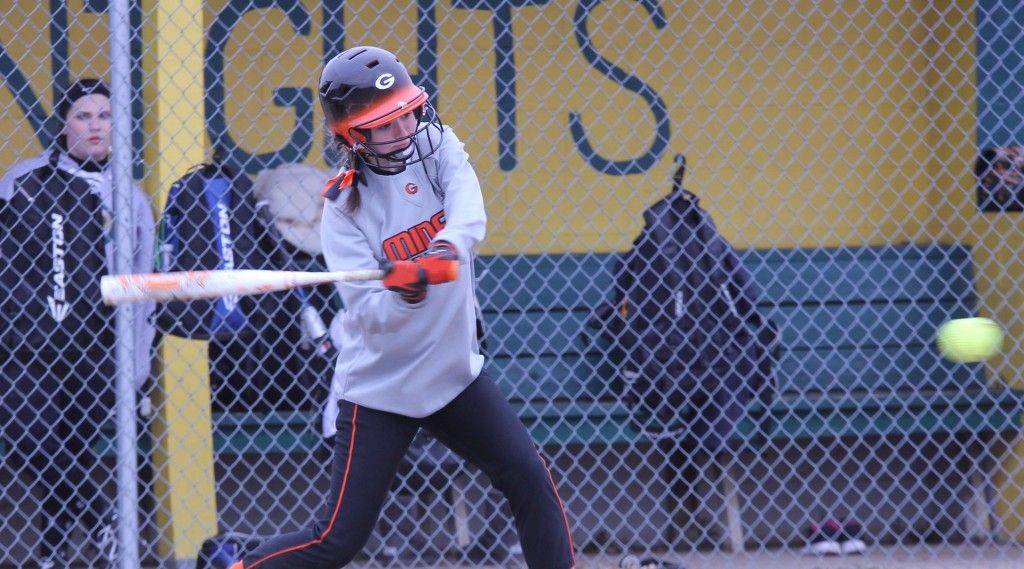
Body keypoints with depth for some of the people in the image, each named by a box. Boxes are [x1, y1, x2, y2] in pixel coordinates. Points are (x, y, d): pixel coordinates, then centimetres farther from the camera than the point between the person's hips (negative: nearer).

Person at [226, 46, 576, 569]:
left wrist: (445, 251, -46)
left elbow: (469, 214, -24)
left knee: (531, 482, 1)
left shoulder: (437, 148, -5)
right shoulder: (344, 208, -15)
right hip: (379, 387, -4)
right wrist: (404, 294, -43)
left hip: (453, 370, 4)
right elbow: (369, 315, -21)